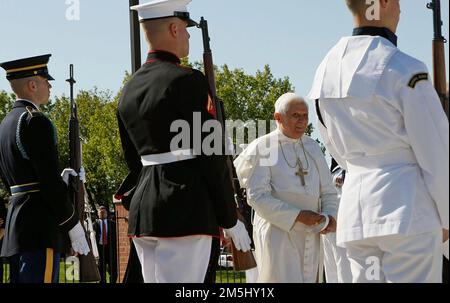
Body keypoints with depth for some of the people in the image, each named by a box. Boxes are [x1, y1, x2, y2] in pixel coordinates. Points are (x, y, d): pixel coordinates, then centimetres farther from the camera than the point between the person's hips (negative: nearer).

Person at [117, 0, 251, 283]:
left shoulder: (130, 89, 15)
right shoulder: (188, 80, -10)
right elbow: (211, 155, -11)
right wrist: (230, 219, -5)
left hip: (143, 207, 9)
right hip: (187, 209, -9)